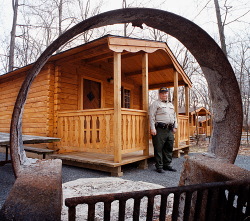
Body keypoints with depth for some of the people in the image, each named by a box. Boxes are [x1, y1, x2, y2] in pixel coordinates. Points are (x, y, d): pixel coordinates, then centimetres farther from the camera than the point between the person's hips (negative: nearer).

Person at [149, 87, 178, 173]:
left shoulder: (171, 105, 22)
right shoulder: (155, 103, 0)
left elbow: (174, 116, 26)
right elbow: (152, 117, -8)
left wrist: (175, 127, 17)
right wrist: (152, 128, -15)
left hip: (170, 130, 7)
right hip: (160, 130, -7)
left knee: (169, 148, 11)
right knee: (158, 149, -3)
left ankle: (167, 165, 23)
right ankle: (159, 167, 6)